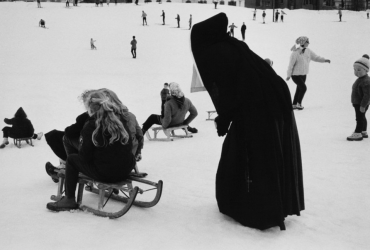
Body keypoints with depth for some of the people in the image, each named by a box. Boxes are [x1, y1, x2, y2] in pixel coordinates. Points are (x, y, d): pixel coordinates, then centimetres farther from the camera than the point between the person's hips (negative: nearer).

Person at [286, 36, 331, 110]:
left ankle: (294, 105, 23)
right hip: (296, 74, -7)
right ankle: (299, 104, 1)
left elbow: (316, 57, 8)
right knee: (303, 88, -15)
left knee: (299, 89, 12)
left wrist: (324, 60, -7)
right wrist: (289, 75, -14)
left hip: (303, 74, 8)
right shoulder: (295, 53, -20)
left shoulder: (308, 51, 0)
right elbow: (291, 65, -17)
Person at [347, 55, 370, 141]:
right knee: (362, 118, 19)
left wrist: (363, 105, -26)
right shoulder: (360, 79, 8)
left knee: (360, 118, -3)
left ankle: (357, 133, 4)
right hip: (358, 103, 10)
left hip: (361, 104, -10)